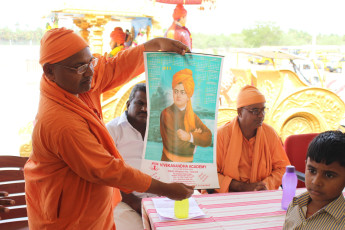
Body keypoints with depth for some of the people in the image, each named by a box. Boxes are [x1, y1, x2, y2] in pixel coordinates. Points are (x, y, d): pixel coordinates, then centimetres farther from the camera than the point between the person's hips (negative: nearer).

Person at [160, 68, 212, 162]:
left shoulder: (192, 115, 9)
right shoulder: (167, 113, -8)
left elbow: (208, 138, 0)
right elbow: (176, 146, -14)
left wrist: (191, 137, -15)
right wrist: (195, 135, 0)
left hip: (188, 162, 4)